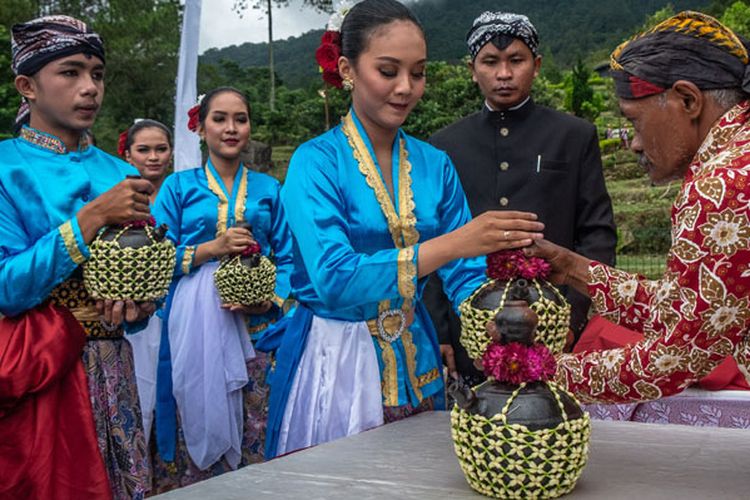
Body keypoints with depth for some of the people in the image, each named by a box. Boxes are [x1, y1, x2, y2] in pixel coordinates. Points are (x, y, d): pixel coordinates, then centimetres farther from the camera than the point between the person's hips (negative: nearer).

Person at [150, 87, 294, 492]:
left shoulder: (269, 189, 13)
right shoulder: (179, 186, 9)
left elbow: (286, 258, 9)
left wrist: (271, 301, -8)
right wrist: (211, 248, -10)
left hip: (255, 327, 1)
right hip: (194, 326, -1)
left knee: (254, 430, 0)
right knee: (199, 423, -1)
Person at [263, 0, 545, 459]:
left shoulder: (435, 165, 2)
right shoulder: (316, 162, -12)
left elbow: (466, 276, -1)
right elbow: (333, 280, -25)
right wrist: (450, 244, -32)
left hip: (415, 364, 5)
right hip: (335, 363, -4)